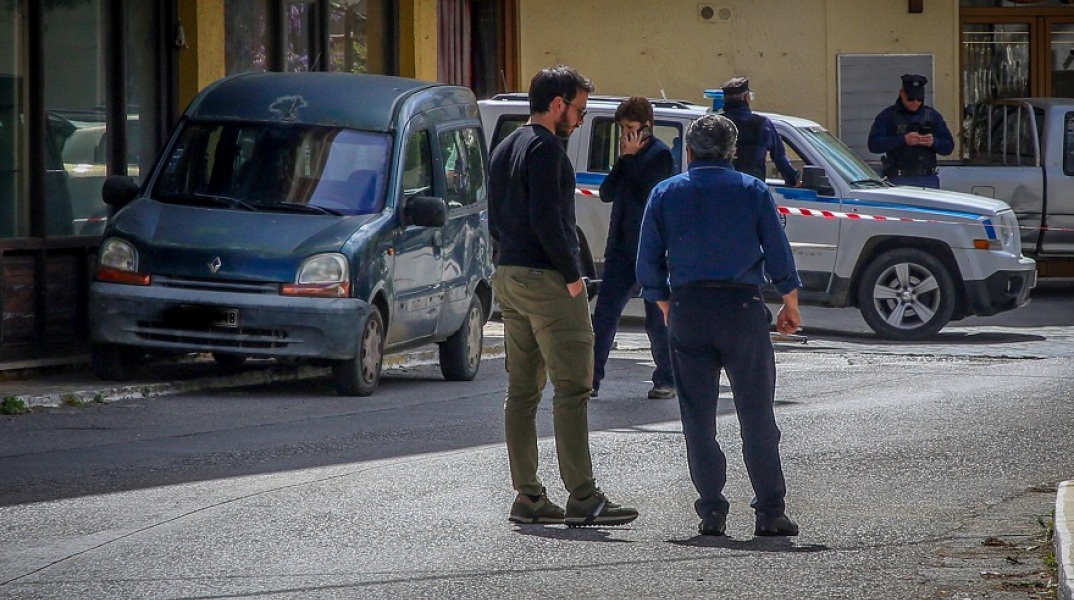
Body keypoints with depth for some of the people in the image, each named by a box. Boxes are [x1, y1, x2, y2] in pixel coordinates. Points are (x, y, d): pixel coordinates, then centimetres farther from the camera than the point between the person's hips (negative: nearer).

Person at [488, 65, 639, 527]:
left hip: (508, 276, 10)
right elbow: (547, 219, -20)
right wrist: (572, 275, -15)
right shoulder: (546, 148, -12)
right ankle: (582, 498, -13)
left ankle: (527, 496, 10)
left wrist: (513, 257, 17)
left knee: (523, 389, 10)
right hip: (546, 280, -10)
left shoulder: (505, 148, 18)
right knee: (572, 388, -9)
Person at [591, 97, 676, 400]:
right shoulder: (629, 154, 14)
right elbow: (606, 193, 8)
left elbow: (648, 194, -18)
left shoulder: (660, 154, -8)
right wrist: (623, 160, -5)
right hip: (622, 247, 7)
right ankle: (591, 378, 3)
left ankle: (666, 381, 11)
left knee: (657, 320, 1)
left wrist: (631, 158, -11)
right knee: (604, 315, 1)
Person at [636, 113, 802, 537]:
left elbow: (648, 264, 5)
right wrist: (790, 306, 14)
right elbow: (779, 255, 1)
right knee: (757, 415, 3)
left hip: (687, 308, 1)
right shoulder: (753, 191, 3)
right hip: (742, 307, -1)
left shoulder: (665, 194, 5)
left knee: (698, 418, 6)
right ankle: (770, 511, 2)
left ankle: (712, 511, 2)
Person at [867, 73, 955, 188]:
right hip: (898, 181, -3)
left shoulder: (932, 115, 15)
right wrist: (903, 140, -19)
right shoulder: (888, 116, 4)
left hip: (928, 181, 3)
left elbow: (949, 145, 13)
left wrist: (933, 142, -10)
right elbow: (873, 144, -9)